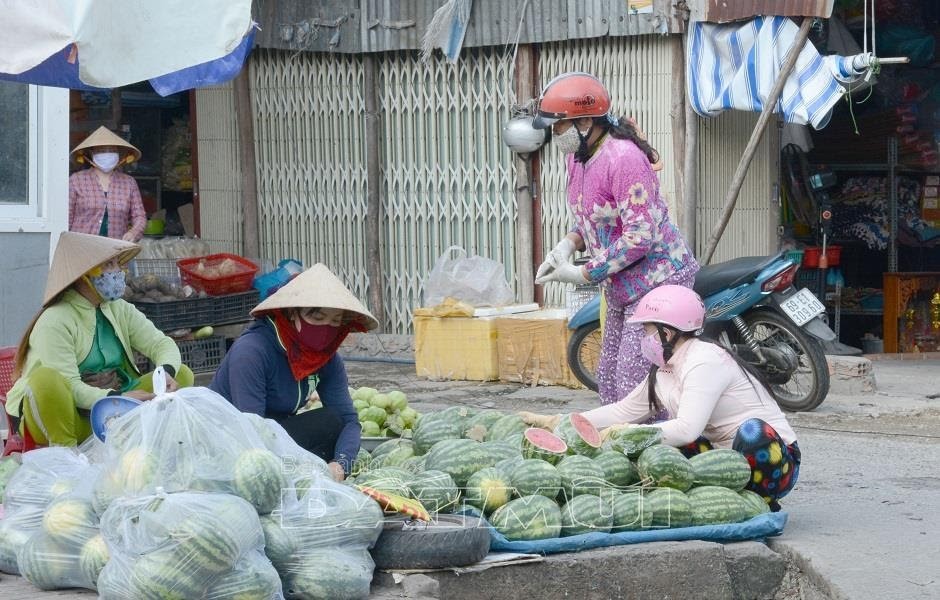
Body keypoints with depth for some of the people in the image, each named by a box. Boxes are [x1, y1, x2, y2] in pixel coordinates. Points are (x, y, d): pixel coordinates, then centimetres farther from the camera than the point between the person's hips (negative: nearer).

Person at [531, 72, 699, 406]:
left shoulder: (623, 158, -23)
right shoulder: (578, 157, 7)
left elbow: (639, 237, -27)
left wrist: (582, 275, -21)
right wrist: (568, 244, -1)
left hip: (656, 282, -10)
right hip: (622, 289, 10)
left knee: (635, 388, -14)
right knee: (609, 381, 13)